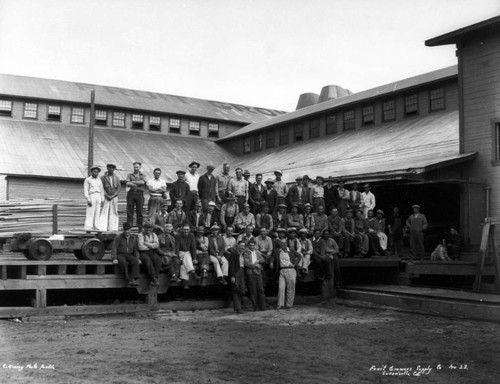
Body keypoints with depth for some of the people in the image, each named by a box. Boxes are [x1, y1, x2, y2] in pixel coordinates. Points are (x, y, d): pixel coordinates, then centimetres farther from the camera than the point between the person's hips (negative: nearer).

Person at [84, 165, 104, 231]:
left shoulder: (99, 180, 17)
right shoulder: (87, 180, 2)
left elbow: (102, 190, 19)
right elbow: (85, 191, -3)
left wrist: (102, 200, 11)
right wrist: (88, 200, -12)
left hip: (98, 197, 5)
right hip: (91, 196, -5)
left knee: (97, 213, 2)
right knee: (90, 213, -8)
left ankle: (97, 228, 4)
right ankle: (88, 228, -8)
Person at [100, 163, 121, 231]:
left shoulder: (116, 178, 9)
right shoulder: (103, 177, 2)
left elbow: (119, 187, 4)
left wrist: (113, 195, -8)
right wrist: (106, 195, -11)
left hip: (114, 197, 2)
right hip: (106, 197, -2)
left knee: (114, 212, 0)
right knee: (104, 212, -8)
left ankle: (113, 228, 0)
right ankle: (102, 227, -11)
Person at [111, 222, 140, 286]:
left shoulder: (133, 238, 11)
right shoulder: (118, 237, 0)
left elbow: (135, 250, 12)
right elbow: (114, 248, -6)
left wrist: (137, 259, -4)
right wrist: (114, 258, -19)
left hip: (129, 255, 3)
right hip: (120, 255, -3)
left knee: (135, 262, -31)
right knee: (123, 263, -38)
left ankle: (134, 279, -41)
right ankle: (129, 280, -41)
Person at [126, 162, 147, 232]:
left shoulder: (143, 176, 12)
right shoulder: (130, 175, 13)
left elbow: (142, 182, -9)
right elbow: (127, 183, -3)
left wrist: (133, 182, -6)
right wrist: (137, 184, -8)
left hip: (140, 194, 0)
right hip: (131, 193, 1)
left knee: (139, 211, 0)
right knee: (129, 211, -2)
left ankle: (140, 227, 5)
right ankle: (129, 225, 1)